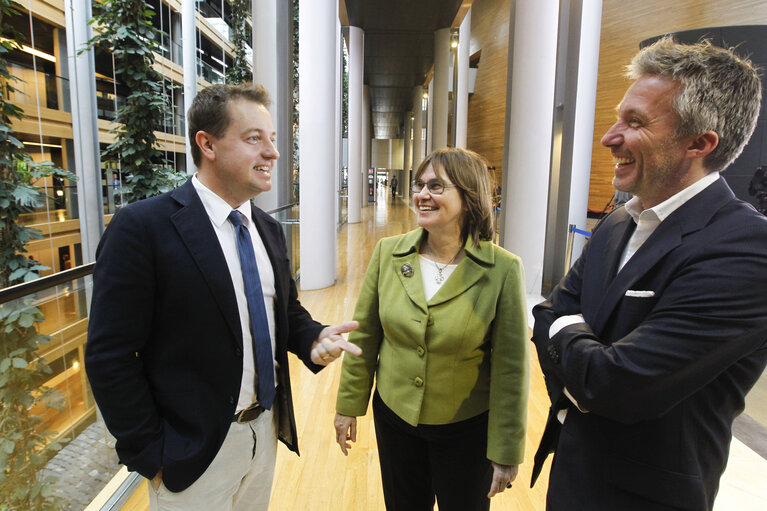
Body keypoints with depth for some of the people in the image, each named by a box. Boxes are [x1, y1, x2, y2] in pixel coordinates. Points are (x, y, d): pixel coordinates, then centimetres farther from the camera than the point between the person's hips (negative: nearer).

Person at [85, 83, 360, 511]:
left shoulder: (269, 228, 3)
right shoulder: (141, 227, -17)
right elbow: (109, 357, -15)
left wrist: (314, 339, -10)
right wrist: (151, 456, -11)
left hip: (267, 430, 6)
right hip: (193, 450, -6)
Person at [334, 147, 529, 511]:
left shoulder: (502, 269, -18)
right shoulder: (388, 252, -8)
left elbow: (510, 367, -13)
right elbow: (364, 334, -1)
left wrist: (506, 451, -7)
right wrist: (349, 406, 5)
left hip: (467, 428, -2)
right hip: (393, 416, 3)